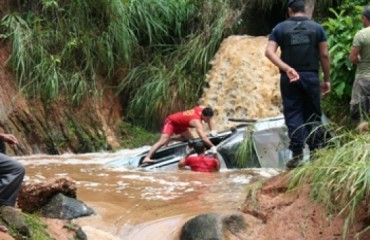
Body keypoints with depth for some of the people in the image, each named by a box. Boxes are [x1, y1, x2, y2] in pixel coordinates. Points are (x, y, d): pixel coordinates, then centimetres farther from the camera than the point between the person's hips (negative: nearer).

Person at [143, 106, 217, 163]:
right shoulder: (196, 121, -38)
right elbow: (203, 137, -46)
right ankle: (147, 158, -31)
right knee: (163, 141, -24)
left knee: (190, 139, 10)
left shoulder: (203, 109, -15)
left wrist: (212, 130, 3)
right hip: (171, 121, -9)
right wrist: (212, 146, -47)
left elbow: (209, 118, 8)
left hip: (180, 123, 9)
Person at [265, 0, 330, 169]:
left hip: (289, 78, 0)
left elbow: (269, 51, -9)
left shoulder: (280, 28, 5)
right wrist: (327, 79, 9)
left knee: (293, 115, 3)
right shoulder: (316, 28, 6)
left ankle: (297, 154, -3)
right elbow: (324, 55, 3)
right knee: (312, 115, 9)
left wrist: (286, 68, -16)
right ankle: (316, 151, 5)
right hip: (311, 77, 0)